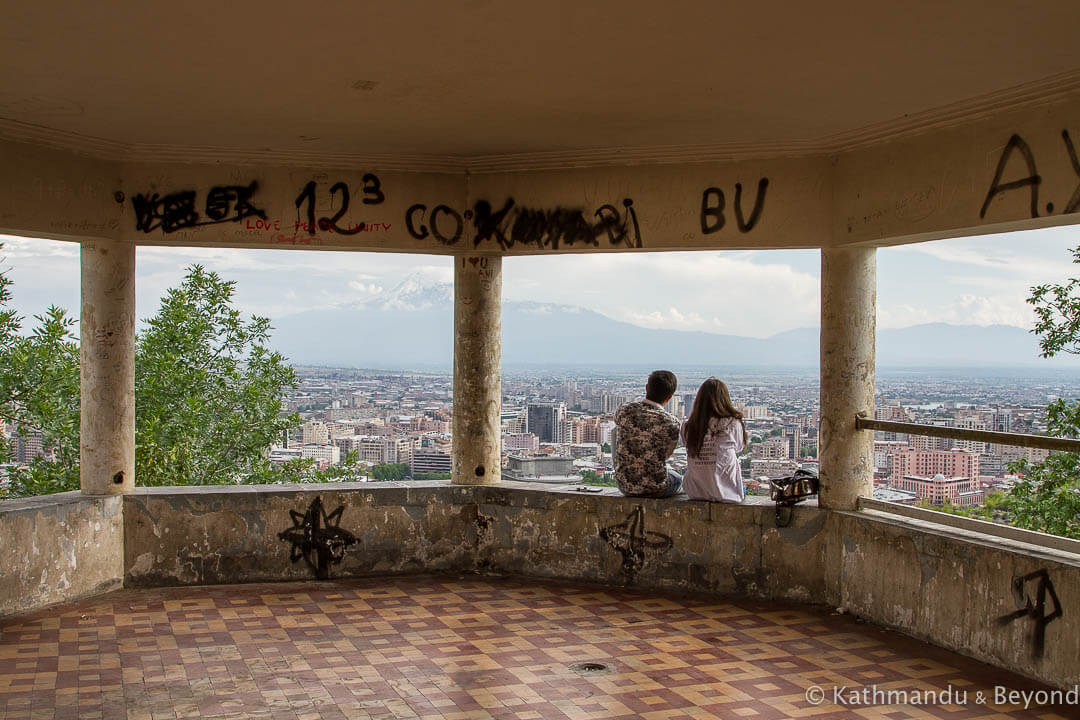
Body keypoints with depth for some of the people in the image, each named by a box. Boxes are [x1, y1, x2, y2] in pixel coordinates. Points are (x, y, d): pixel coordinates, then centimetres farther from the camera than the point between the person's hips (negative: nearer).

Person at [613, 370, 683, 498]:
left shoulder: (622, 411, -9)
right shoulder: (671, 423, -19)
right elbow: (666, 455, 0)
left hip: (624, 486, 3)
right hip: (654, 489, -3)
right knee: (678, 479, 32)